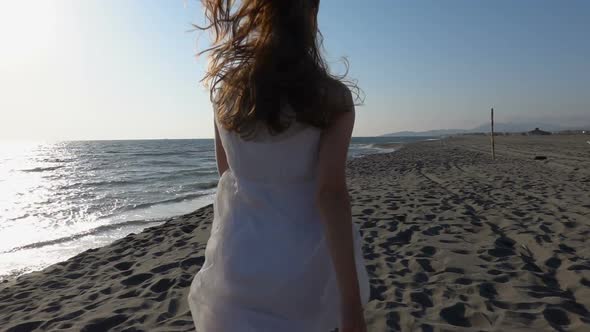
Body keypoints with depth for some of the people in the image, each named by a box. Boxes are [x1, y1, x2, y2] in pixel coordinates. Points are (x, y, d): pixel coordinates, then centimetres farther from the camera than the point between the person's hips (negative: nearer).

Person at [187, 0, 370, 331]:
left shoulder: (225, 88, -1)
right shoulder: (332, 96, -13)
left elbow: (227, 175, 8)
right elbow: (331, 192, -20)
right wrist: (352, 304, -17)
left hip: (238, 261, 3)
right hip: (306, 263, -2)